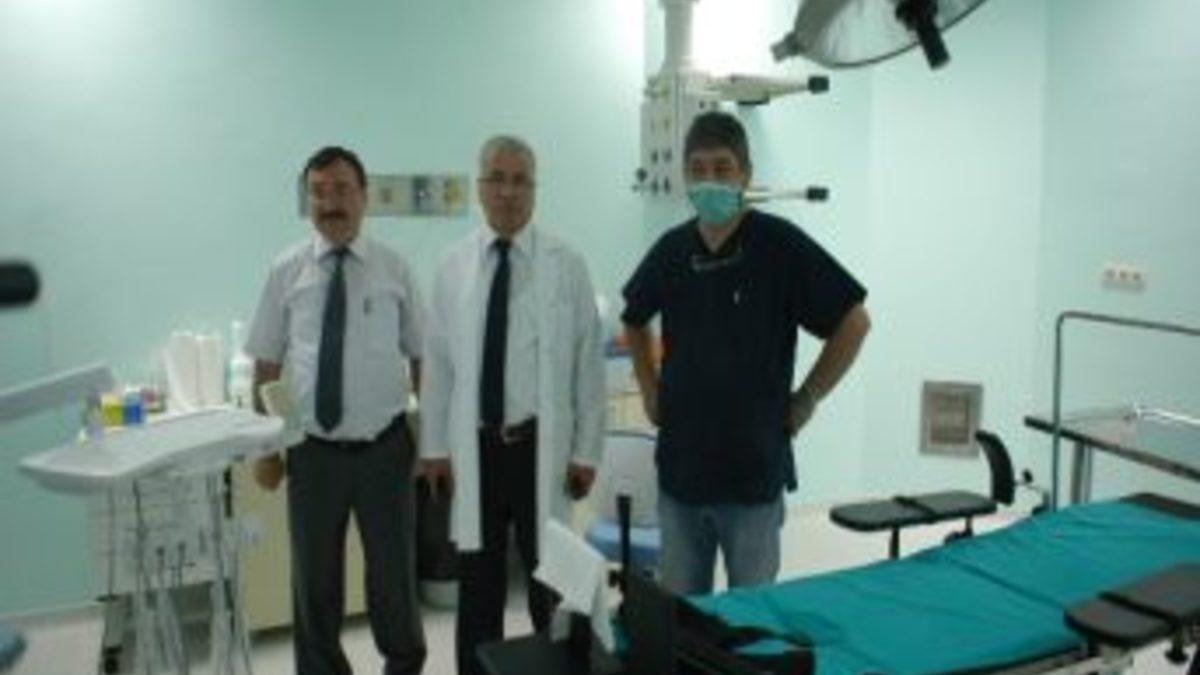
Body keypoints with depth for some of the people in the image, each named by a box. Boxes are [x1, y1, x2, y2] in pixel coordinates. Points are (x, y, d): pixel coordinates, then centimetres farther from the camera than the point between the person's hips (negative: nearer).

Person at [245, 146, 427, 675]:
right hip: (313, 452, 1)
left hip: (385, 448, 0)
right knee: (315, 581, 14)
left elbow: (421, 358, 2)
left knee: (393, 574, 14)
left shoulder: (394, 268, -2)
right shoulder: (287, 270, -1)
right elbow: (266, 366, 2)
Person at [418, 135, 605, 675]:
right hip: (473, 448, 2)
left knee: (549, 582, 11)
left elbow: (588, 363, -3)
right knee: (478, 585, 12)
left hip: (541, 447, -1)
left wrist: (586, 451, -4)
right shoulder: (454, 266, 2)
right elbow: (438, 362, 4)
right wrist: (434, 446, 2)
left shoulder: (567, 266, -4)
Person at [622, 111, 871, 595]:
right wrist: (649, 389, 13)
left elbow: (853, 322, -6)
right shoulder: (672, 249, 3)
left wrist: (805, 399, -6)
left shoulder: (780, 244, -10)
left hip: (753, 469, -4)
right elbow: (634, 320, 22)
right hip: (680, 465, 4)